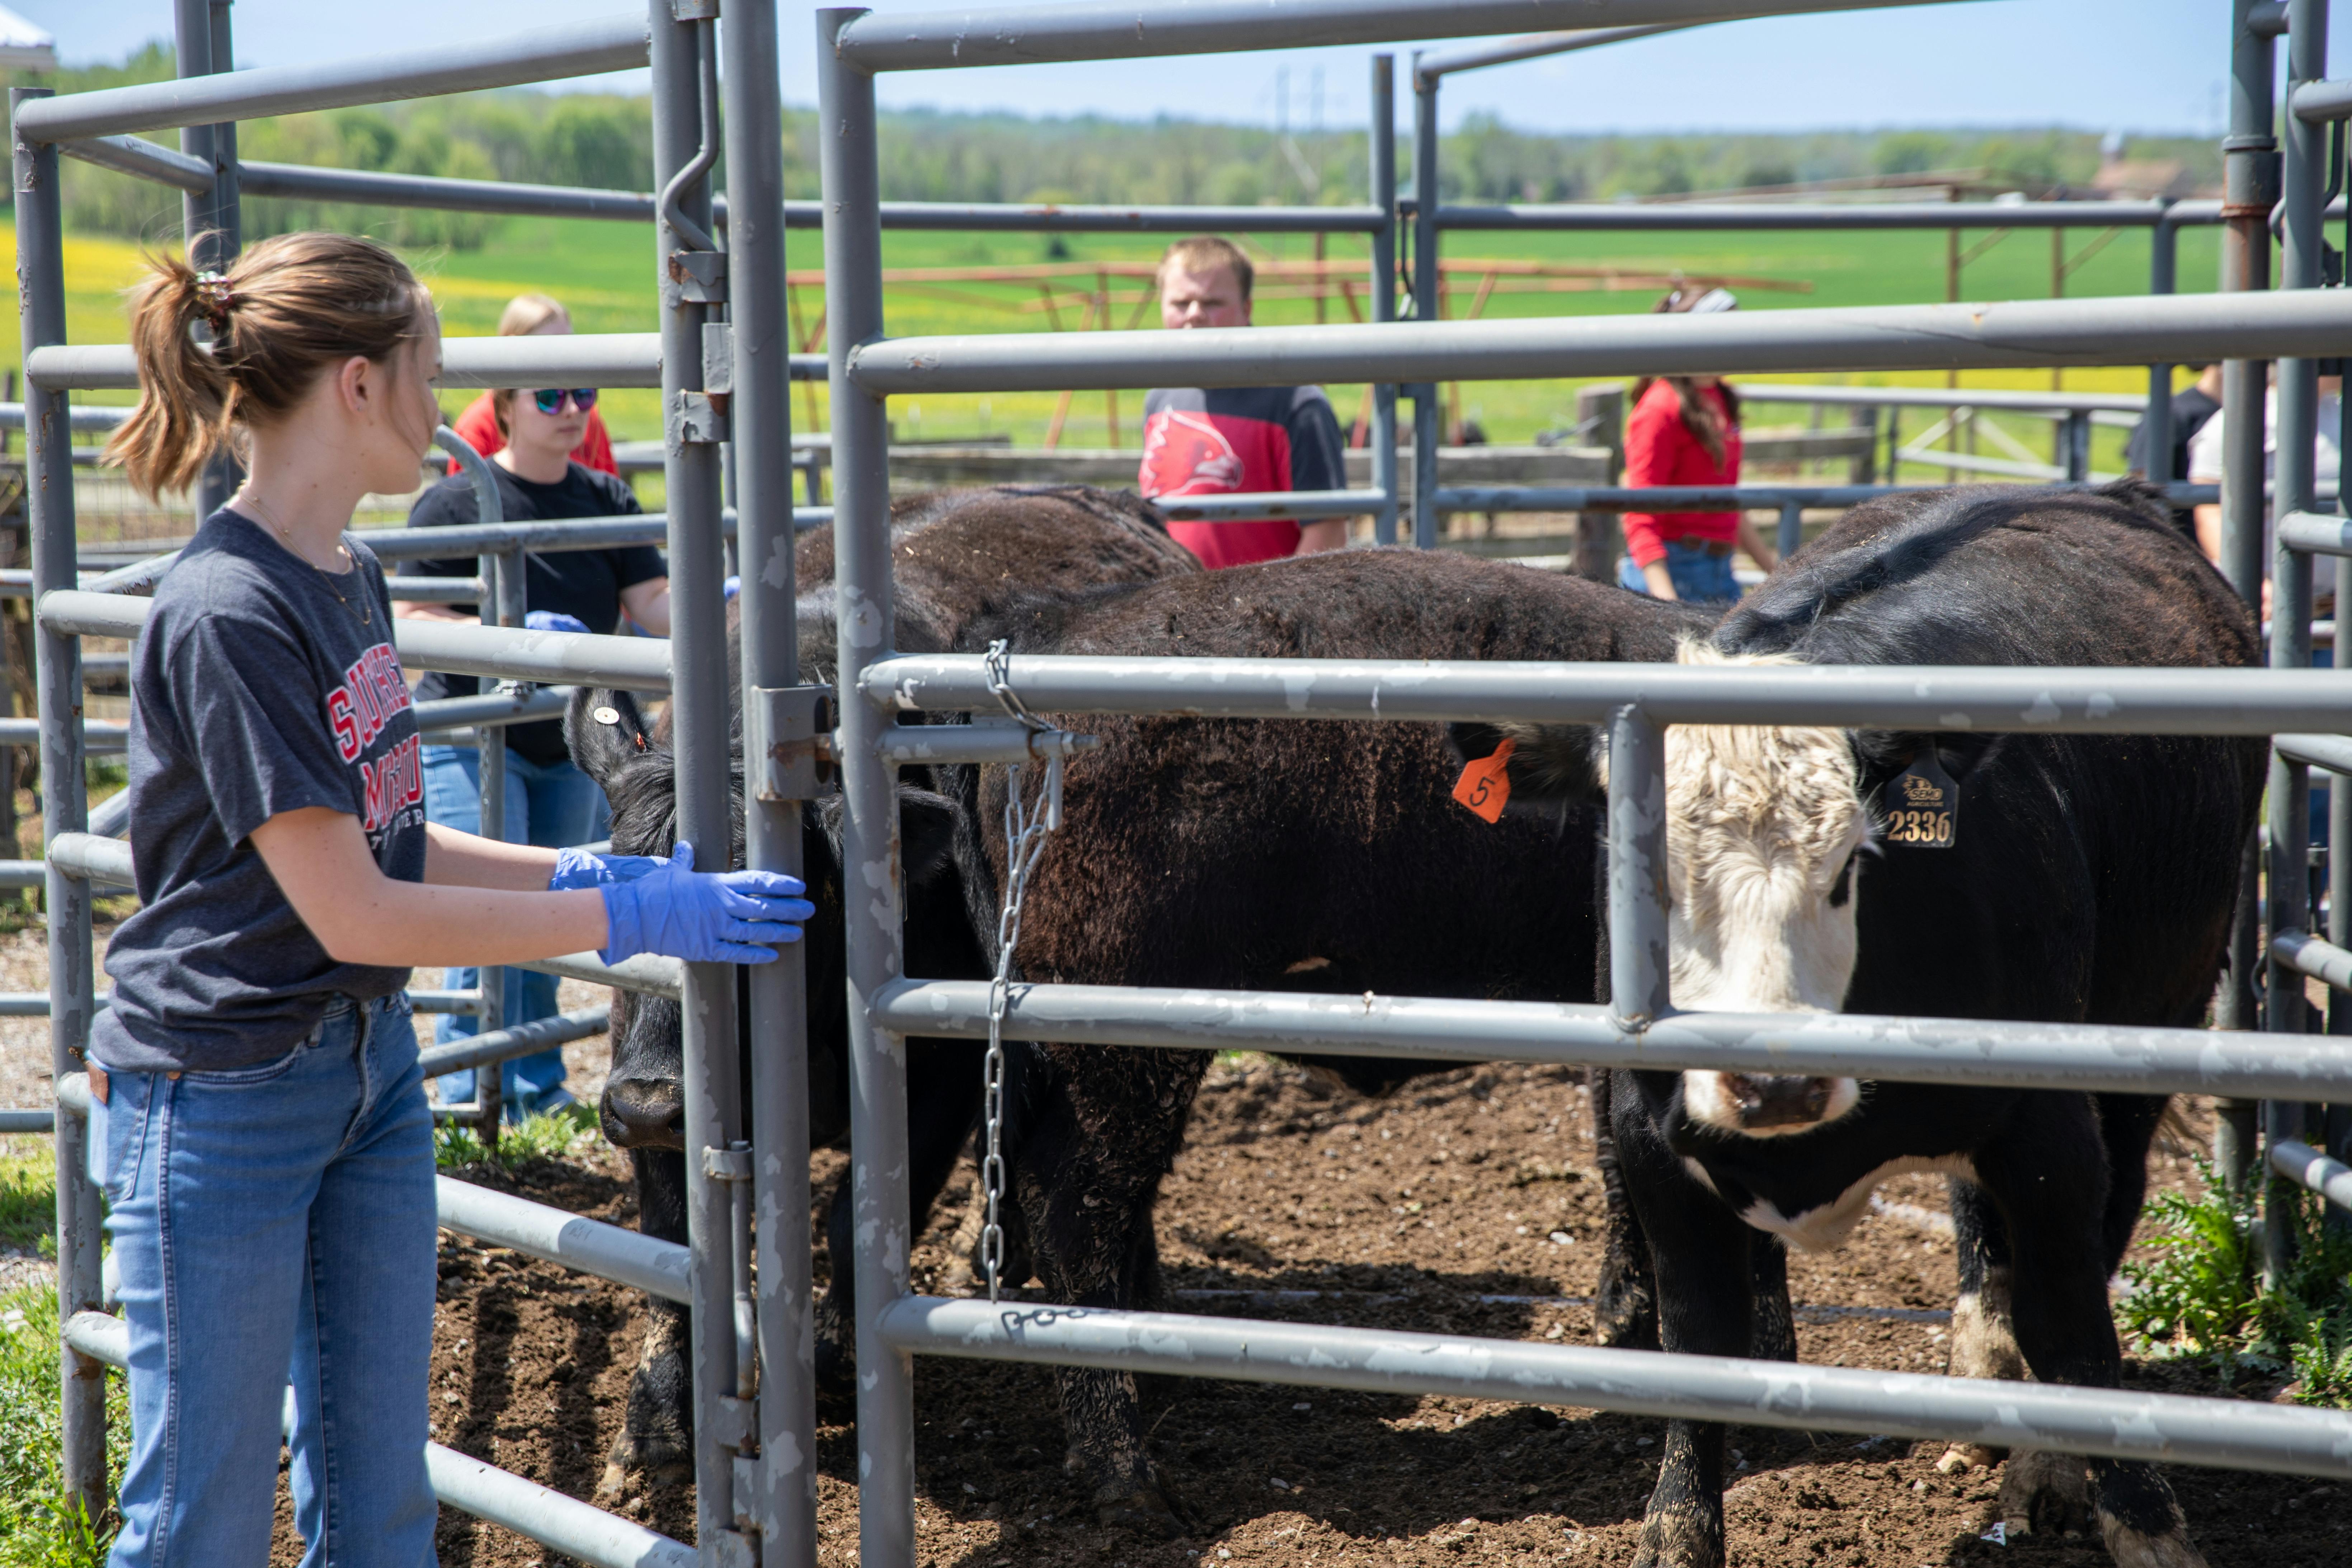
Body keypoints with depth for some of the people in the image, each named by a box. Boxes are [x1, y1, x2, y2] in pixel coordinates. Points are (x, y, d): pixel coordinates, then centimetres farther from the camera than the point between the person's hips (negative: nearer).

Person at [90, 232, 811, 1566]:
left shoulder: (353, 578, 7)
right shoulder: (225, 616, -22)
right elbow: (353, 914, -22)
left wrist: (583, 869, 2)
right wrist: (633, 919, -17)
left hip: (369, 1062, 9)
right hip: (222, 1098, -9)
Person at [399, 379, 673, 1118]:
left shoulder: (607, 500, 7)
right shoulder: (456, 503, -8)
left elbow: (653, 604, -2)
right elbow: (409, 621, -11)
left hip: (568, 745, 6)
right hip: (471, 741, -5)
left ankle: (539, 1093, 23)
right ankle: (473, 1108, -4)